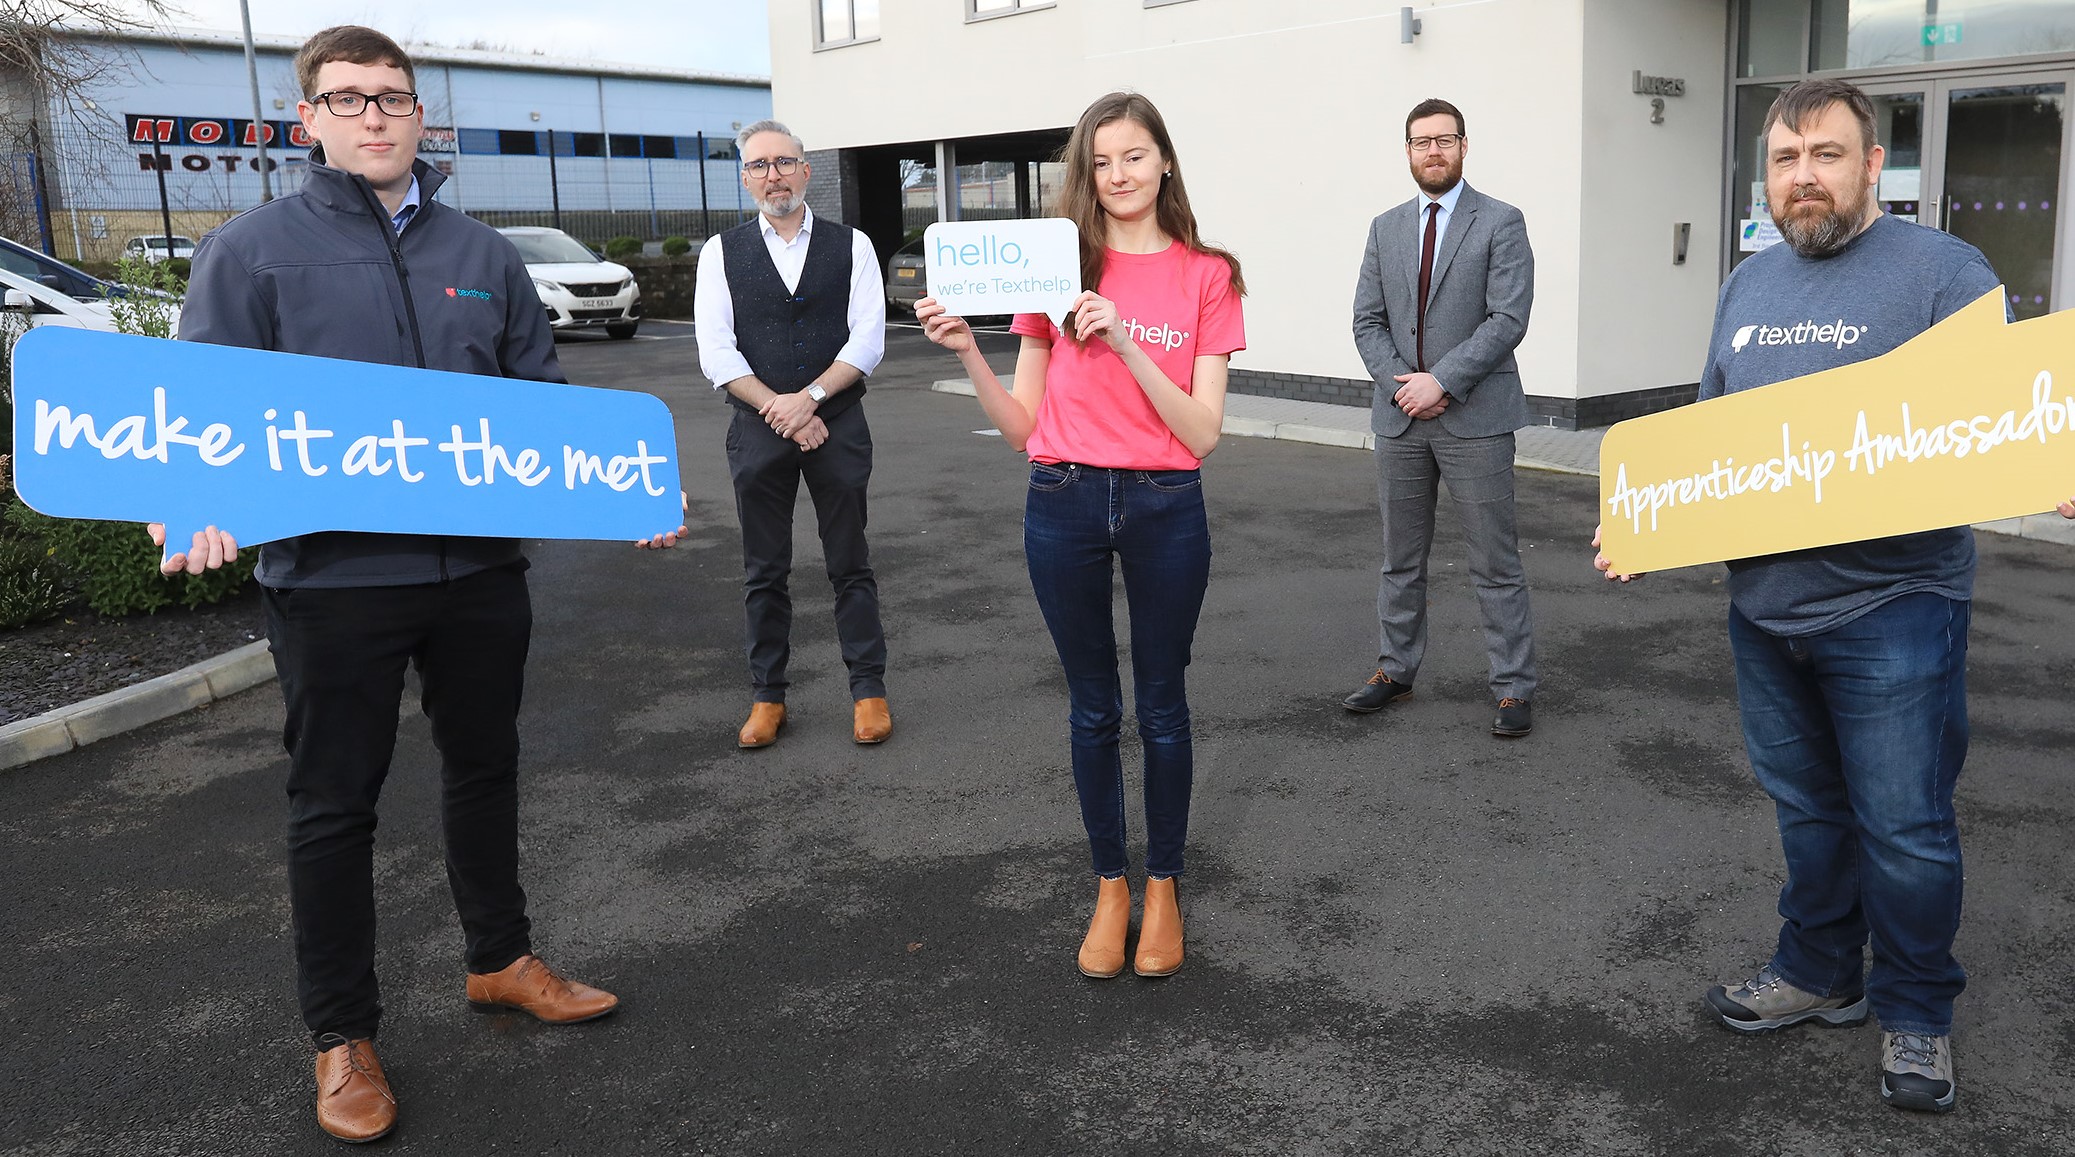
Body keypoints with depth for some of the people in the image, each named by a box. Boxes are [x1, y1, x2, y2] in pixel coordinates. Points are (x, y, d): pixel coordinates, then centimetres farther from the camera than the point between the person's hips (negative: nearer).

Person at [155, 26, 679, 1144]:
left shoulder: (483, 253, 9)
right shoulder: (253, 249, -1)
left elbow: (546, 400, 11)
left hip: (480, 566, 4)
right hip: (332, 575, -3)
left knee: (484, 765, 18)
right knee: (335, 803, 7)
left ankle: (500, 959, 38)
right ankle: (342, 1034, 23)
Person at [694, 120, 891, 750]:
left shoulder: (851, 246, 3)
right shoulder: (721, 253, 4)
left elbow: (868, 340, -5)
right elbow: (716, 352, -3)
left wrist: (807, 400, -15)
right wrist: (777, 409, -12)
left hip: (838, 423, -1)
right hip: (758, 430, 1)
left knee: (850, 566, 6)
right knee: (765, 572, 8)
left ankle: (868, 688, 16)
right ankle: (766, 696, 19)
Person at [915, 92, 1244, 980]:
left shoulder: (1206, 276, -1)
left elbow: (1203, 433, -9)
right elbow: (1023, 426, 2)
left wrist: (1127, 344, -19)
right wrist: (966, 351, -12)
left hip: (1166, 507, -1)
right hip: (1064, 505, 1)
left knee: (1161, 705, 11)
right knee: (1092, 707, 12)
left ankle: (1162, 887, 29)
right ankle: (1109, 887, 29)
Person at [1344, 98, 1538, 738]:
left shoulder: (1501, 223, -1)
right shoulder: (1386, 228, 12)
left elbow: (1508, 319, -10)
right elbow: (1367, 321, 8)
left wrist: (1442, 381, -17)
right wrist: (1400, 384, -8)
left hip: (1475, 417, -4)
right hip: (1400, 419, 4)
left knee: (1496, 565, 1)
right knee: (1401, 559, 13)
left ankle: (1514, 687, 9)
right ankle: (1396, 669, 25)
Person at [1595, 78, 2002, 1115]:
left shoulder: (1940, 270, -7)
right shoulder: (1747, 285, 12)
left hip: (1890, 610, -5)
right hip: (1766, 608, 6)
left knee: (1903, 826, 4)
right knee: (1805, 810, 18)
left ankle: (1916, 1012, 24)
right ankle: (1819, 973, 35)